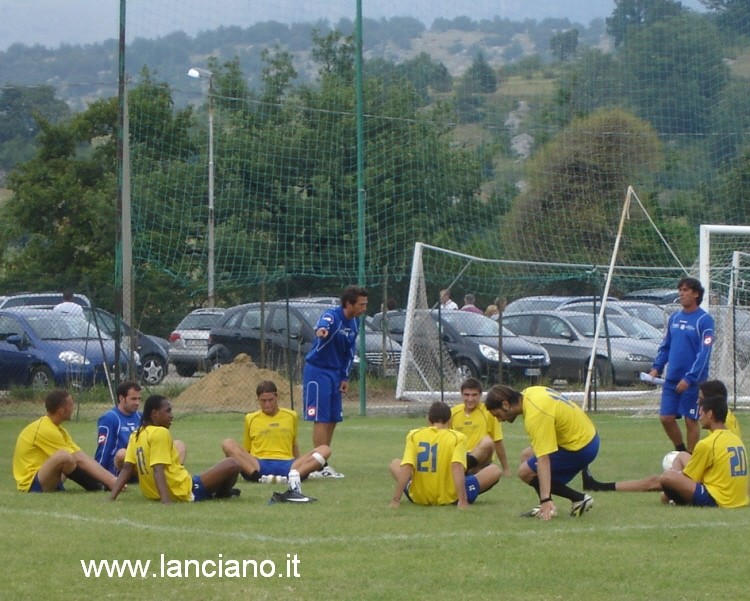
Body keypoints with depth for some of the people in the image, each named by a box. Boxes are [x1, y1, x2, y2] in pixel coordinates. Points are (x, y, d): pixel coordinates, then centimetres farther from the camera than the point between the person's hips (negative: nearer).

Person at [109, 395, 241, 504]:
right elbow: (158, 470, -27)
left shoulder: (136, 435, 6)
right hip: (183, 493, -9)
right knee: (232, 464, -2)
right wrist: (166, 501, -35)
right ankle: (221, 494, 28)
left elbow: (126, 469, -1)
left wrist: (111, 498, -1)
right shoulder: (160, 432, -18)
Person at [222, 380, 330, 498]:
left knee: (325, 450, -21)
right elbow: (245, 450, 20)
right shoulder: (251, 419, 15)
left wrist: (301, 465, 34)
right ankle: (256, 475, -48)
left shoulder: (291, 416, 18)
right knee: (228, 444, -26)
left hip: (286, 464, 1)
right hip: (259, 465, -1)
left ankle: (294, 475, -49)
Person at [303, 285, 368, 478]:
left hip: (335, 373, 8)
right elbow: (324, 324, -43)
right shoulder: (331, 315, -19)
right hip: (317, 371, -8)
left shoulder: (354, 324, 6)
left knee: (333, 420, 11)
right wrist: (321, 330, -67)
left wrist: (345, 377, 11)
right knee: (321, 419, -8)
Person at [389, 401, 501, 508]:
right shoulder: (458, 437, -8)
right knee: (494, 470, 8)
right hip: (449, 498, -1)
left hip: (418, 498, 1)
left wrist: (396, 499, -12)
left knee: (395, 464, 29)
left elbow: (406, 467, -11)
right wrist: (463, 500, -26)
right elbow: (457, 467, -21)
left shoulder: (414, 435, -2)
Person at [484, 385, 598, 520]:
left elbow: (543, 460, -33)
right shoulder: (528, 393, -1)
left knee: (526, 472, -9)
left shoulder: (535, 415, -27)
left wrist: (545, 500, -36)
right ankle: (547, 507, 10)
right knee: (526, 456, 15)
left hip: (581, 447, -10)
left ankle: (578, 498, -3)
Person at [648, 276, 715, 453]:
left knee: (691, 421, 2)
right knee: (666, 418, 5)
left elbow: (704, 354, -15)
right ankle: (681, 451, 26)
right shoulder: (674, 318, 10)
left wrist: (689, 379, -21)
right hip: (671, 379, 6)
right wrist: (656, 368, 5)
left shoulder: (704, 320, -11)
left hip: (692, 381, -6)